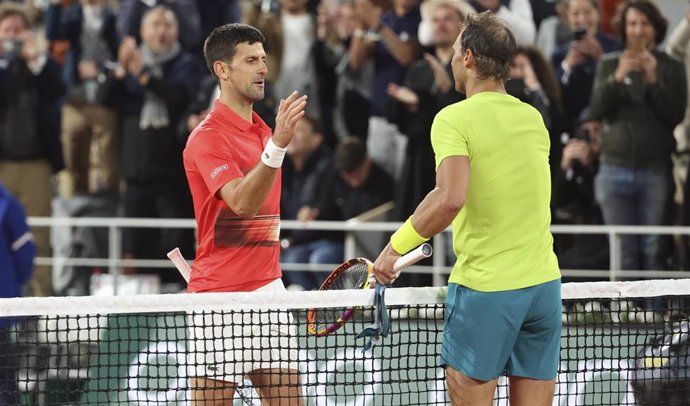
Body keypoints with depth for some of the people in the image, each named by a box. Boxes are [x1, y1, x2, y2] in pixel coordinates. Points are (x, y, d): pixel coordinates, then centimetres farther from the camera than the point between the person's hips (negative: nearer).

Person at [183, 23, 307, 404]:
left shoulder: (262, 130, 14)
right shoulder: (207, 137, -12)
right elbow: (241, 202, -27)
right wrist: (277, 146, -38)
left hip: (268, 290, 8)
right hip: (220, 299, -8)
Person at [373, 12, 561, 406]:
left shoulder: (455, 119, -11)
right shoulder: (533, 118, 9)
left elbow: (451, 198, -25)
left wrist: (396, 246, -15)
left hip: (484, 288, -6)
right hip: (544, 283, 6)